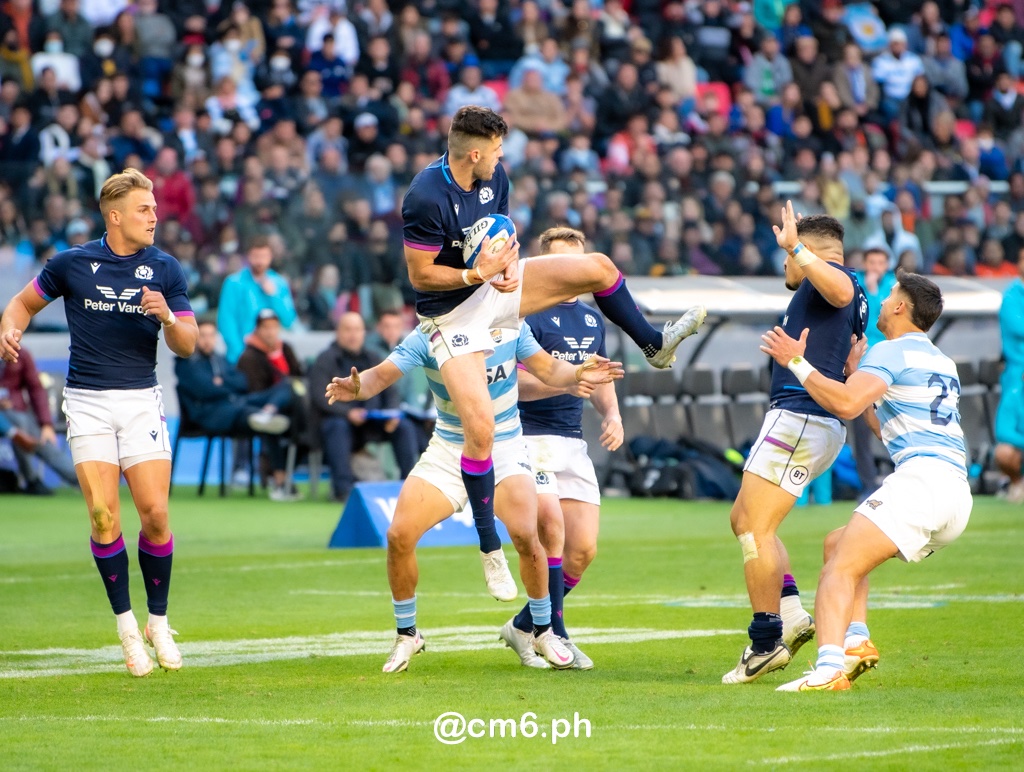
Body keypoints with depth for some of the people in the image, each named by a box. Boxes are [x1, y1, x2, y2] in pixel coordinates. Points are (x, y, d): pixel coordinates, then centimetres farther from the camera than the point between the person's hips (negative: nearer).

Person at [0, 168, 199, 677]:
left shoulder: (165, 269, 2)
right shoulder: (72, 264, 0)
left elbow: (187, 346, 1)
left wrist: (167, 316, -19)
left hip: (141, 401, 1)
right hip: (88, 402, -1)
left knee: (155, 513, -9)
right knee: (103, 515, -11)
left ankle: (158, 623, 9)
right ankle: (126, 624, 2)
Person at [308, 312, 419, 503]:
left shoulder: (373, 359, 19)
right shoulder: (326, 360, 3)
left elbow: (391, 392, 13)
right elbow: (320, 396, -11)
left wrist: (392, 414, -9)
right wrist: (348, 412, -26)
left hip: (373, 423, 5)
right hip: (337, 417, -5)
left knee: (404, 427, -17)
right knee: (338, 427, -37)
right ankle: (344, 488, -42)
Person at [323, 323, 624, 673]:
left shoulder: (511, 327, -10)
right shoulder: (428, 337, -15)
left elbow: (548, 370, -3)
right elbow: (382, 374, -21)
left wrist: (577, 373, -24)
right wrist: (358, 387, -43)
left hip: (504, 447, 0)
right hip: (448, 450, 0)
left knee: (525, 534, -23)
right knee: (399, 535, -13)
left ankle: (543, 632, -1)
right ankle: (406, 635, 9)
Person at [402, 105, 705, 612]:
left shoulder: (494, 176, -4)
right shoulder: (426, 199, -27)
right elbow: (419, 274, -21)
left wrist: (507, 267, -10)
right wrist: (478, 274, -27)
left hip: (496, 287, 7)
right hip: (451, 315, -7)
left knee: (597, 267, -1)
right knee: (480, 426, -18)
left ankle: (653, 344, 23)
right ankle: (488, 543, -5)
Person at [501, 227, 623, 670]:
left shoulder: (592, 321, 17)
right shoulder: (529, 314, -8)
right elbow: (514, 380, -16)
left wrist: (612, 413, 9)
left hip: (573, 442, 7)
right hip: (531, 437, -7)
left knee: (583, 549, 1)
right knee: (552, 527, -23)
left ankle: (524, 626, 17)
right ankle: (554, 634, -14)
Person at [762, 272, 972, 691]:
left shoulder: (892, 351, -2)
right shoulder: (942, 362, 27)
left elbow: (846, 403, -18)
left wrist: (797, 363, -8)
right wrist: (855, 369, 40)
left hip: (921, 479, -9)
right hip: (956, 494, 9)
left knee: (840, 567, -17)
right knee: (838, 544, 22)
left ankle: (828, 668, -38)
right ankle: (856, 640, 2)